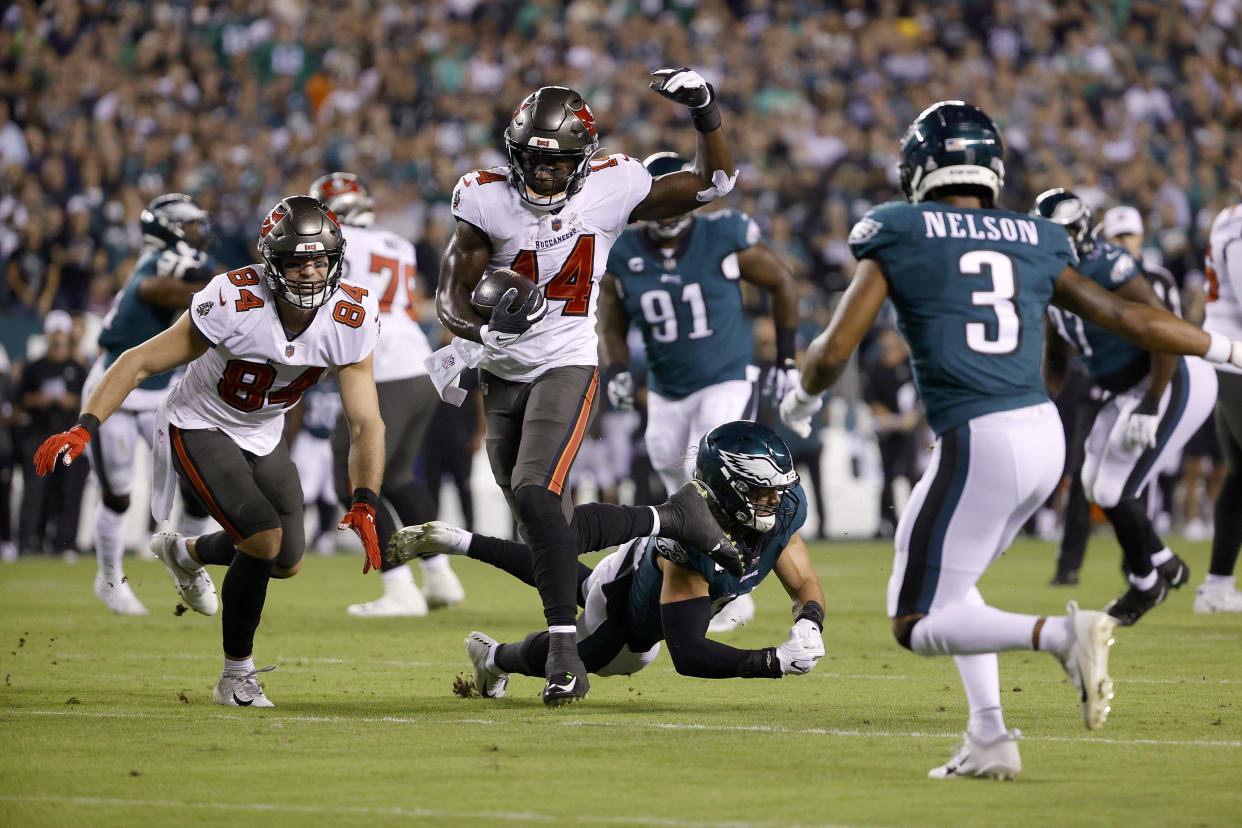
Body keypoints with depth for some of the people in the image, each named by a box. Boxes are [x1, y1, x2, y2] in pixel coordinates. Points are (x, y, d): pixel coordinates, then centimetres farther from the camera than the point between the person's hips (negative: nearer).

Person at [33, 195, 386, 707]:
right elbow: (140, 362, -25)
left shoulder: (351, 320, -21)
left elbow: (366, 424, -16)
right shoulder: (235, 303, -32)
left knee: (286, 563, 10)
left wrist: (365, 504, -30)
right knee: (264, 540, -21)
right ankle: (237, 678, -3)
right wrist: (84, 429, -35)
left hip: (263, 436, 6)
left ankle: (186, 552, 41)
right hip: (200, 429, -5)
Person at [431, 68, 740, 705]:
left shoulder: (611, 189, -10)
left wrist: (705, 113, -14)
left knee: (534, 494, -23)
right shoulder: (487, 200, -9)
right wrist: (481, 328, -29)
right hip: (503, 373, 4)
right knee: (535, 516, 11)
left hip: (566, 367, -4)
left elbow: (712, 184, 1)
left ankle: (564, 652, -22)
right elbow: (452, 296, -8)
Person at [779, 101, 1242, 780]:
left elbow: (834, 349, -3)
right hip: (1046, 433, 6)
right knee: (947, 583, 26)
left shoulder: (898, 237, 0)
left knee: (917, 624, 2)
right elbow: (1125, 317, 17)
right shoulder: (1034, 241, 13)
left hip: (977, 443, -6)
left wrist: (803, 396, 20)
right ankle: (989, 740, 13)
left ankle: (1059, 634, -21)